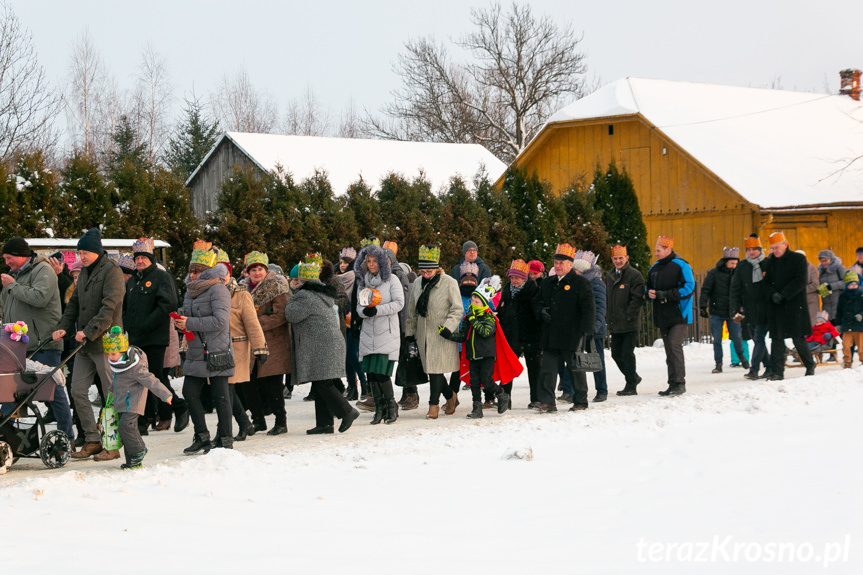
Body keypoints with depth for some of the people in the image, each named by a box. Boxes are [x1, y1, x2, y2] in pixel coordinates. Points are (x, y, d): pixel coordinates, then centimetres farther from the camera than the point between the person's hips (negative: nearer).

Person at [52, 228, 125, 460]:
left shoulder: (111, 271, -10)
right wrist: (63, 327, 4)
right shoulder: (84, 272, 16)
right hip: (85, 345, 8)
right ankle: (92, 440, 11)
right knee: (78, 391, 5)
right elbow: (74, 303, 20)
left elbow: (109, 308, -19)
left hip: (105, 343, -8)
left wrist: (89, 331, -24)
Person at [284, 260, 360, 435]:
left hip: (322, 348, -10)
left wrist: (289, 303, 5)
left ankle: (347, 412, -10)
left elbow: (292, 315, -14)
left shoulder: (305, 296, -13)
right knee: (320, 386, 9)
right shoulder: (322, 294, 19)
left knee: (322, 384, -10)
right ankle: (324, 423, 7)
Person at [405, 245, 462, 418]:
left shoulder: (449, 283, -7)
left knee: (436, 369, -10)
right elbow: (412, 311, 18)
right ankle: (450, 396, 26)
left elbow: (457, 309, -6)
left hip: (442, 335, -6)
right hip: (423, 335, 6)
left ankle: (434, 404, -2)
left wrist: (447, 328, -17)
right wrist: (409, 332, 17)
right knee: (431, 369, 7)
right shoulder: (418, 283, 10)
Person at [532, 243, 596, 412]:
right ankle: (547, 402, -1)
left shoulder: (580, 283, -4)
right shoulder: (548, 283, 15)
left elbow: (589, 309, -8)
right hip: (550, 338, 5)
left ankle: (580, 402, 16)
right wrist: (541, 311, 3)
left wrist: (585, 332, -16)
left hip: (572, 338, -5)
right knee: (547, 369, -2)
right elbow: (536, 301, 27)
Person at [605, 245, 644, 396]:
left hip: (630, 324, -7)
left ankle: (631, 386, 0)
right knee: (616, 354, 11)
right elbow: (606, 297, 23)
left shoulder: (634, 275, -7)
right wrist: (608, 315, 12)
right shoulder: (609, 276, 15)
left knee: (627, 354, -7)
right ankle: (633, 377, 29)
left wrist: (627, 315, -17)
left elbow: (638, 298, -13)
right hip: (614, 324, 7)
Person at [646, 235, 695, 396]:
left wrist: (665, 295, -19)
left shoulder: (681, 265, -8)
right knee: (669, 350, 9)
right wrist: (650, 293, -1)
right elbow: (649, 288, 25)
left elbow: (689, 287, -15)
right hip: (662, 316, 7)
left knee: (674, 345, -17)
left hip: (678, 316, -7)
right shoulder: (654, 268, 14)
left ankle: (680, 383, -14)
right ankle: (673, 383, 13)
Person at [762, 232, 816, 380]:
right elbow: (767, 281, 9)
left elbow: (800, 282, -10)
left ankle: (810, 366, 18)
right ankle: (777, 371, 0)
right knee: (776, 339, -2)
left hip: (795, 305, -4)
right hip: (775, 306, 4)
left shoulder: (798, 259, -1)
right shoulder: (770, 262, 11)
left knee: (798, 339, -2)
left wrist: (783, 295, -17)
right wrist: (773, 294, -12)